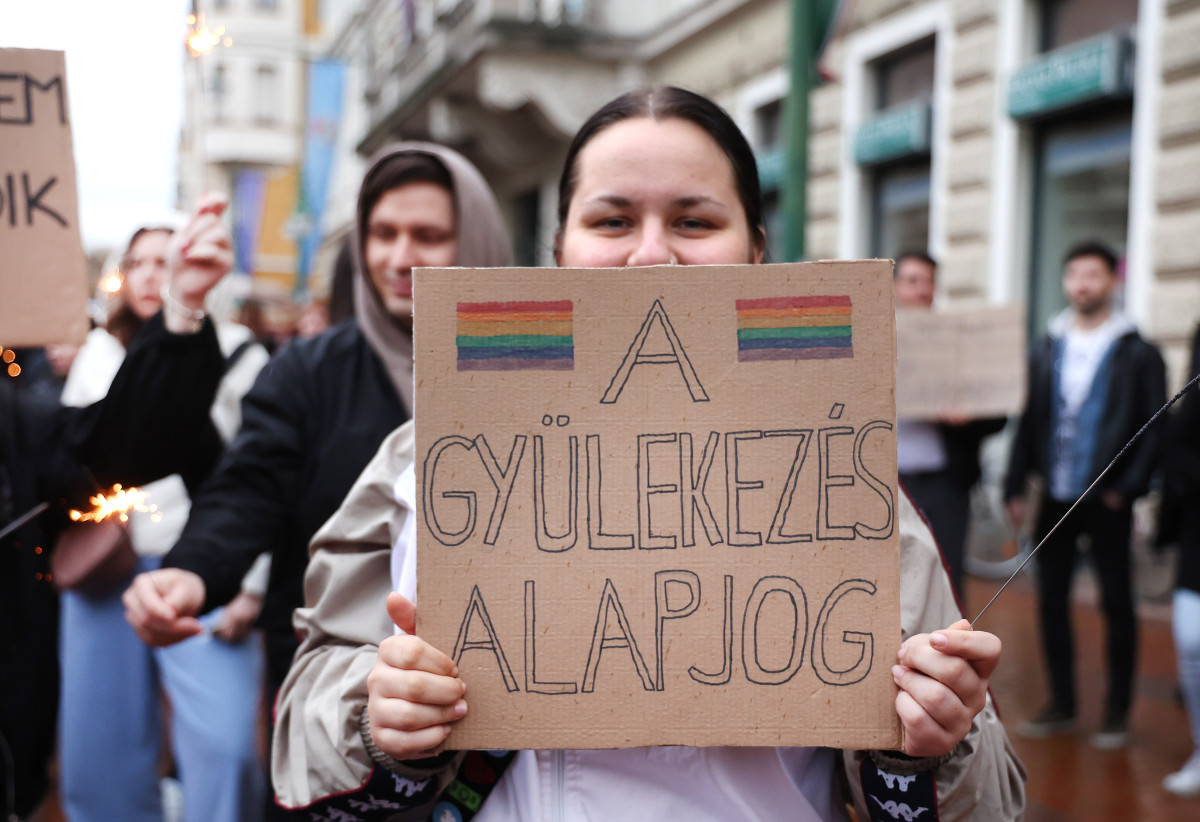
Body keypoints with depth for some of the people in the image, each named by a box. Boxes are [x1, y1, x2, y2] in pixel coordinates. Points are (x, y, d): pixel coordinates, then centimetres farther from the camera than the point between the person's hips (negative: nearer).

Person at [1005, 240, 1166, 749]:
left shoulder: (1136, 354, -1)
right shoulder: (1046, 352, 9)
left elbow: (1156, 427, -4)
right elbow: (1028, 422, 8)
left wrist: (1128, 486, -12)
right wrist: (1016, 487, 3)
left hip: (1107, 500, -3)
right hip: (1055, 497, 4)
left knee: (1117, 604, 4)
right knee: (1051, 600, 7)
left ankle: (1117, 712, 14)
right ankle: (1061, 705, 20)